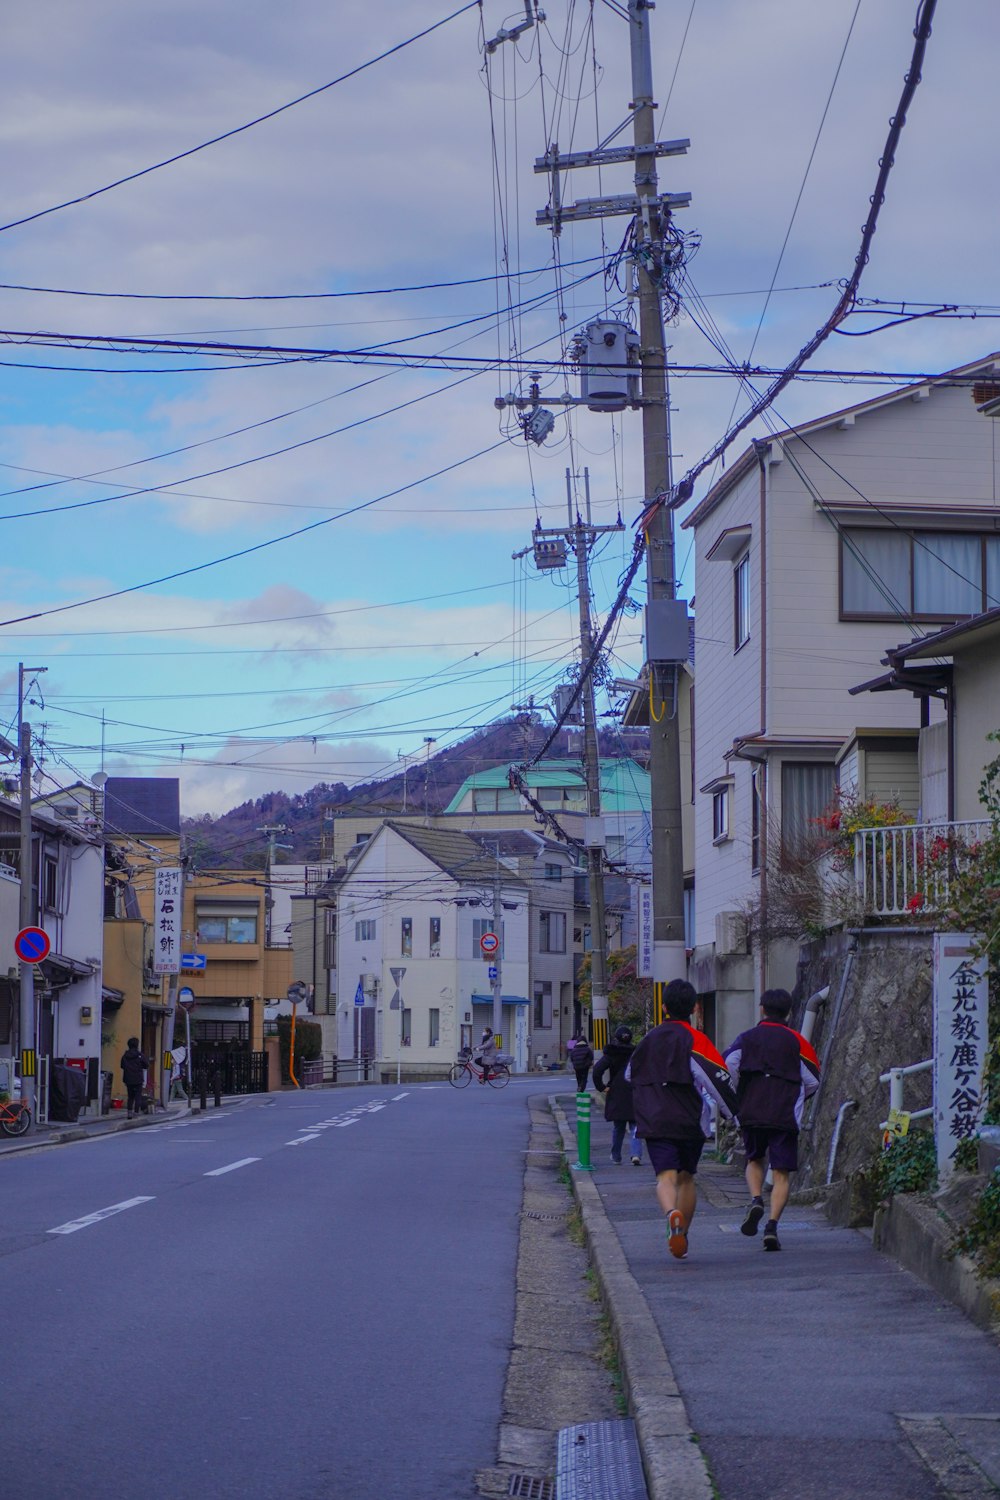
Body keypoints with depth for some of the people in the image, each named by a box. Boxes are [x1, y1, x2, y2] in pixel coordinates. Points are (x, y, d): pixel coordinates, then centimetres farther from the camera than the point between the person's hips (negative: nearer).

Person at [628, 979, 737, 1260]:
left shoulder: (648, 1040, 11)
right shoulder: (695, 1040, -5)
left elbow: (631, 1074, 27)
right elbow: (717, 1080, -14)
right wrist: (738, 1113, -6)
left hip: (654, 1122, 1)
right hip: (691, 1122, -1)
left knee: (666, 1177, -10)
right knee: (686, 1178, 16)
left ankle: (672, 1213, -41)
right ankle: (682, 1237, 19)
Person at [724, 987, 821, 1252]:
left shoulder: (747, 1038, 6)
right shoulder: (796, 1041, 4)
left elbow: (727, 1067, -8)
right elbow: (813, 1081, 5)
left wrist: (738, 1094, 9)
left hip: (751, 1113, 1)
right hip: (786, 1117, -1)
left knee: (754, 1160, 23)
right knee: (782, 1173, 2)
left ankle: (756, 1200, -4)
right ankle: (772, 1225, -14)